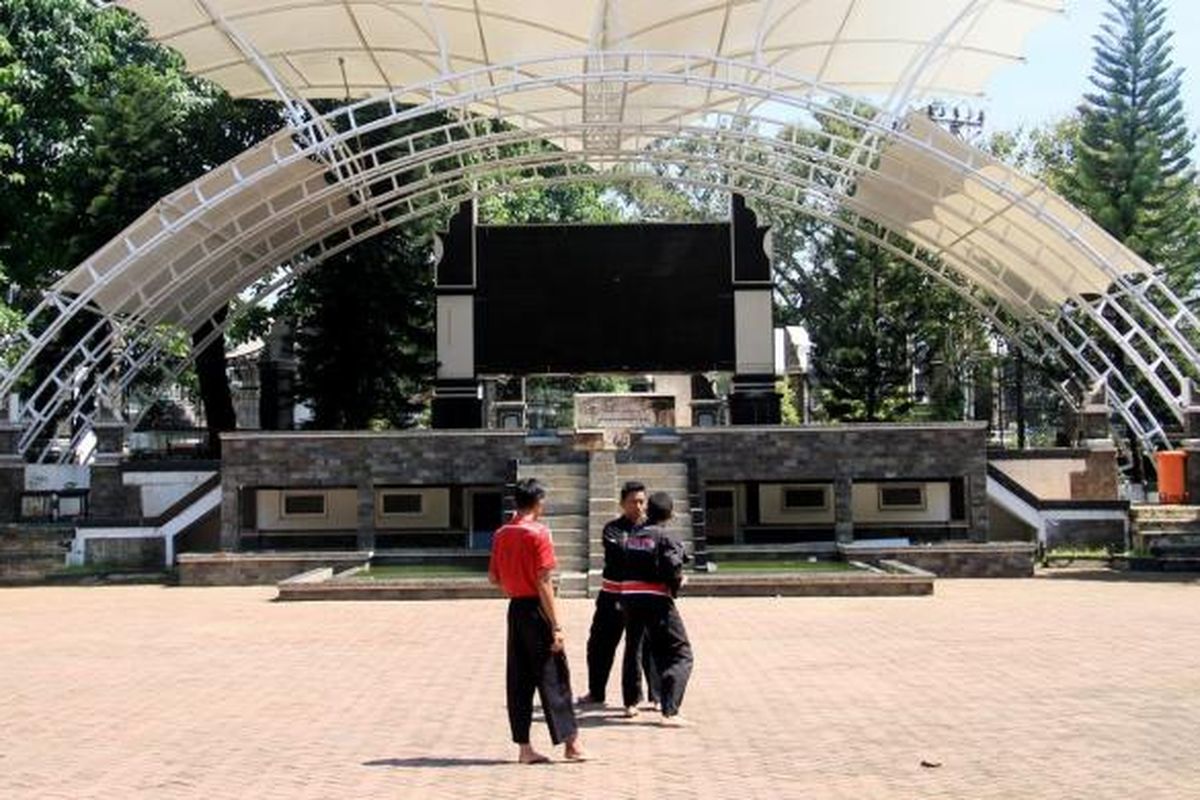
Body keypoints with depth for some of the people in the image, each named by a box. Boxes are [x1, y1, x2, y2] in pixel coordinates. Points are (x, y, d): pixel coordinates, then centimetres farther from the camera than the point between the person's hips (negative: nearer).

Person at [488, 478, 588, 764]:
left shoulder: (501, 534, 7)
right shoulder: (538, 533, -13)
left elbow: (493, 577, 12)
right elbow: (543, 582, -17)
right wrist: (556, 626, -15)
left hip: (514, 610, 7)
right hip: (536, 611, -6)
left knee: (518, 680, 9)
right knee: (553, 677, 1)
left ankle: (524, 747, 11)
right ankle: (570, 743, 6)